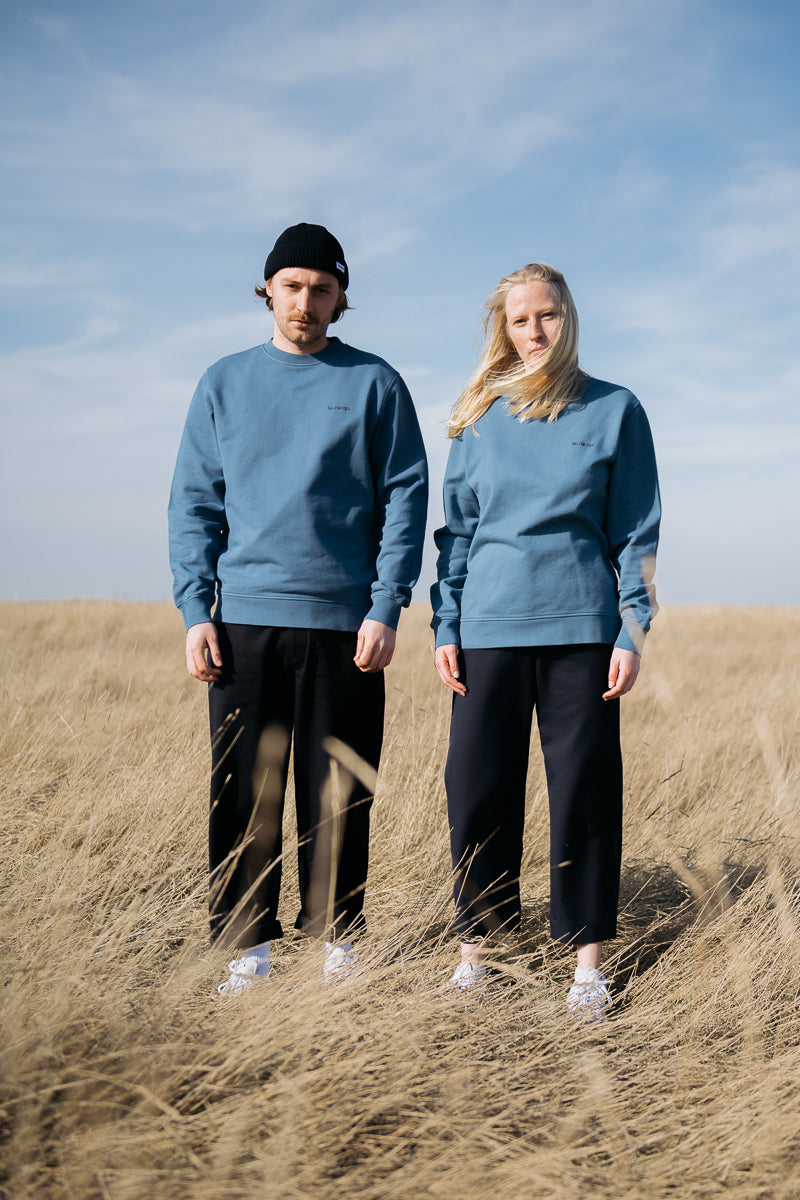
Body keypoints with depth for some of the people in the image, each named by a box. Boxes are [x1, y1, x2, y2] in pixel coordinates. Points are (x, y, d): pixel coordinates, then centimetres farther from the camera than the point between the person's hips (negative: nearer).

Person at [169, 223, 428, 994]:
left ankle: (336, 943, 16)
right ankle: (246, 947, 13)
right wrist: (195, 612, -2)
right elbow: (194, 505, 8)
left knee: (338, 794, 4)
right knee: (244, 793, 3)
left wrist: (386, 609, -8)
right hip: (243, 619, 2)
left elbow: (404, 498, 2)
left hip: (345, 623, -1)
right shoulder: (224, 383, 11)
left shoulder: (374, 384, 6)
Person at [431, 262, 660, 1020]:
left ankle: (588, 958, 12)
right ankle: (477, 945, 16)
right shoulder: (480, 418, 11)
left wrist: (633, 631, -2)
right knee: (478, 788, 3)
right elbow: (456, 529, 13)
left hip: (580, 626, -2)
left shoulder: (615, 411, 5)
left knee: (584, 790, 1)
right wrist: (444, 628, 6)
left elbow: (637, 532, 5)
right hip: (489, 627, 2)